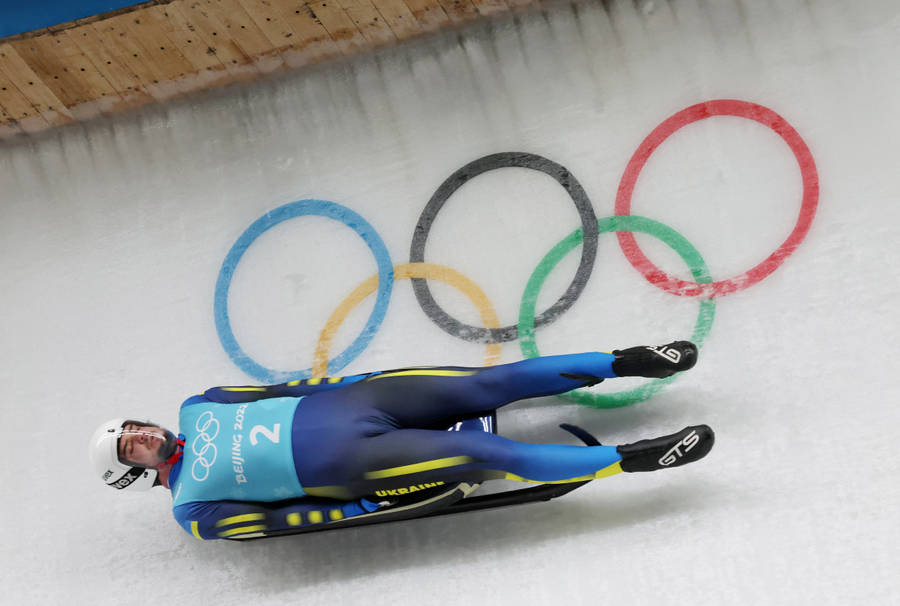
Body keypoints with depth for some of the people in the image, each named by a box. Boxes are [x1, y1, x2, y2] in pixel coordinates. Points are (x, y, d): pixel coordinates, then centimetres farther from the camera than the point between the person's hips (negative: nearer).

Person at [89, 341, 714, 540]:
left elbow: (281, 389, 17)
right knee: (486, 455, -22)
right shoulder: (194, 511, 2)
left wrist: (347, 380, 8)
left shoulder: (197, 407, 16)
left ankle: (626, 361, -7)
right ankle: (630, 458, -19)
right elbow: (274, 521, -4)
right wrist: (357, 512, -11)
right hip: (337, 463, -5)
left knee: (490, 384, -12)